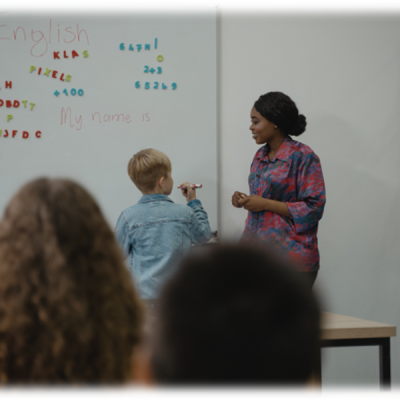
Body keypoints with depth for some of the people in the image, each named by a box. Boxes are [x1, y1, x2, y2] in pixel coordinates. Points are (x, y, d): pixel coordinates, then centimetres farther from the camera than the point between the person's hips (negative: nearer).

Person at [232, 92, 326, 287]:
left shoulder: (303, 156, -9)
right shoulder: (260, 156, 14)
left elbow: (314, 208, -14)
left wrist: (265, 204, -15)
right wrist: (244, 200, 3)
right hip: (256, 252, 7)